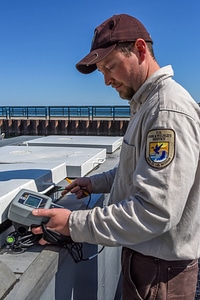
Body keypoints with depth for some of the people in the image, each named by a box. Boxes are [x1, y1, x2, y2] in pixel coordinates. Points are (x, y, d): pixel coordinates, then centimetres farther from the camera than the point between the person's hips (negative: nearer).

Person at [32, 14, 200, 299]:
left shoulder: (168, 109, -25)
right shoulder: (147, 103, 8)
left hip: (160, 267, -8)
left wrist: (75, 224, -24)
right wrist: (95, 183, 5)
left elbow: (156, 211, -29)